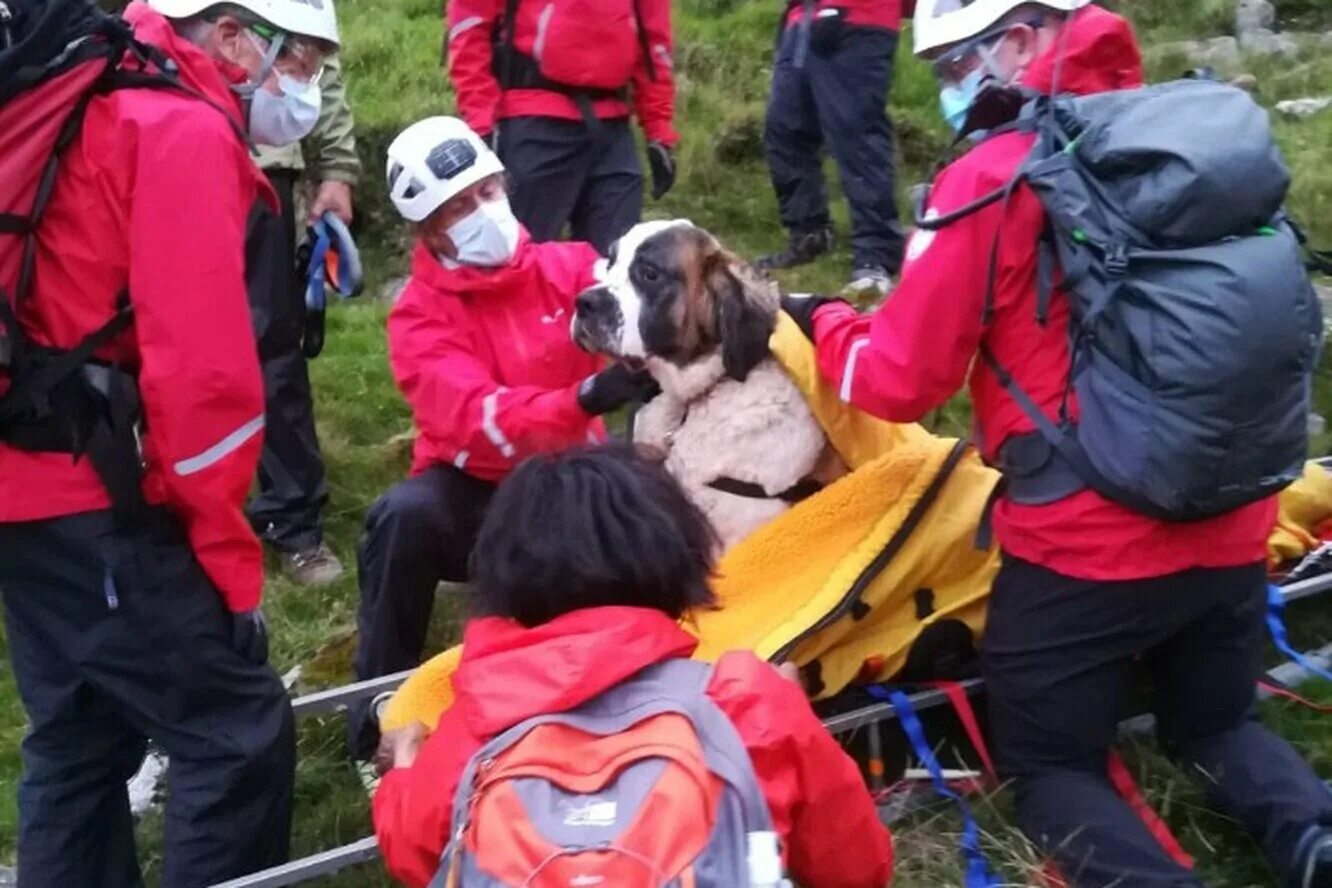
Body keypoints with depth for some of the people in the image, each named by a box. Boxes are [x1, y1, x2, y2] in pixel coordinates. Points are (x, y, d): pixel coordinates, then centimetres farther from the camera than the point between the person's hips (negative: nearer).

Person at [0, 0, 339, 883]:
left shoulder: (102, 103, 18)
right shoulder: (187, 131, -13)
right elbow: (201, 367, -21)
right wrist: (230, 550, -12)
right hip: (91, 498, -10)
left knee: (78, 738, 21)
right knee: (241, 736, -4)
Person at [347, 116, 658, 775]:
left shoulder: (566, 267, -2)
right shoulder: (420, 316, -10)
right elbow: (477, 419, -26)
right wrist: (586, 399, -42)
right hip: (476, 495, -2)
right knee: (405, 514, -34)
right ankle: (380, 721, -17)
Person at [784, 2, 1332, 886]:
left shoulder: (992, 176, -14)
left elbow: (900, 380, -9)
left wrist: (823, 319, 10)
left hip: (1083, 544, -5)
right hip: (1232, 527, 6)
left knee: (1050, 762, 16)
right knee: (1214, 724, 28)